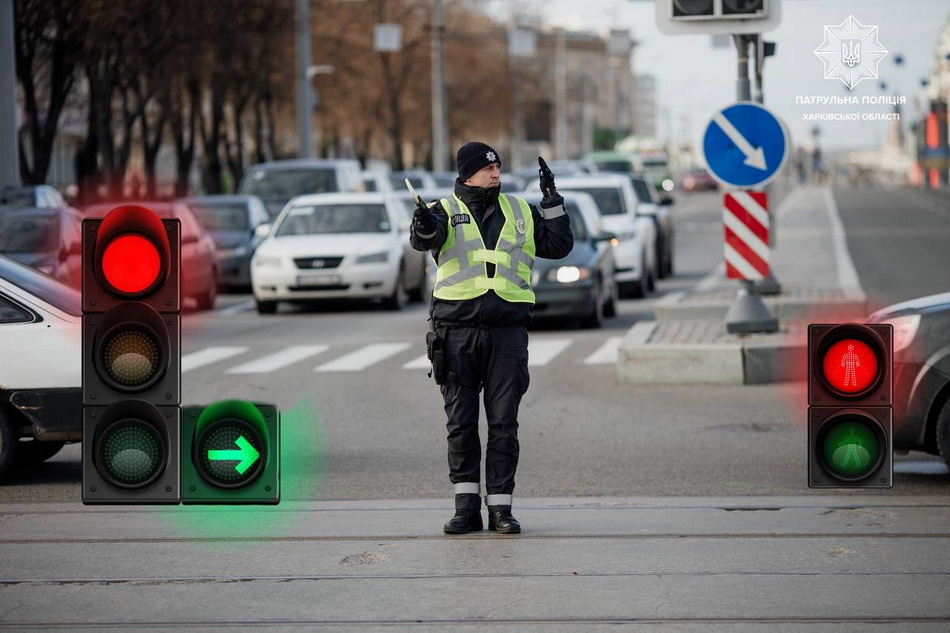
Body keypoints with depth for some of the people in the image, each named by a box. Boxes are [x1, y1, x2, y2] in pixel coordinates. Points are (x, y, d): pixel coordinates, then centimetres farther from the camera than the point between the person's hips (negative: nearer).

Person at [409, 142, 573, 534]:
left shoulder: (520, 212, 14)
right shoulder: (446, 211, 5)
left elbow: (559, 246, 13)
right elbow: (424, 238, -16)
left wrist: (552, 201, 4)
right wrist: (425, 226, -40)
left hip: (507, 329, 1)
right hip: (457, 329, -1)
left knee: (504, 423, 0)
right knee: (461, 423, 2)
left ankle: (500, 506, 5)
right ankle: (466, 506, 7)